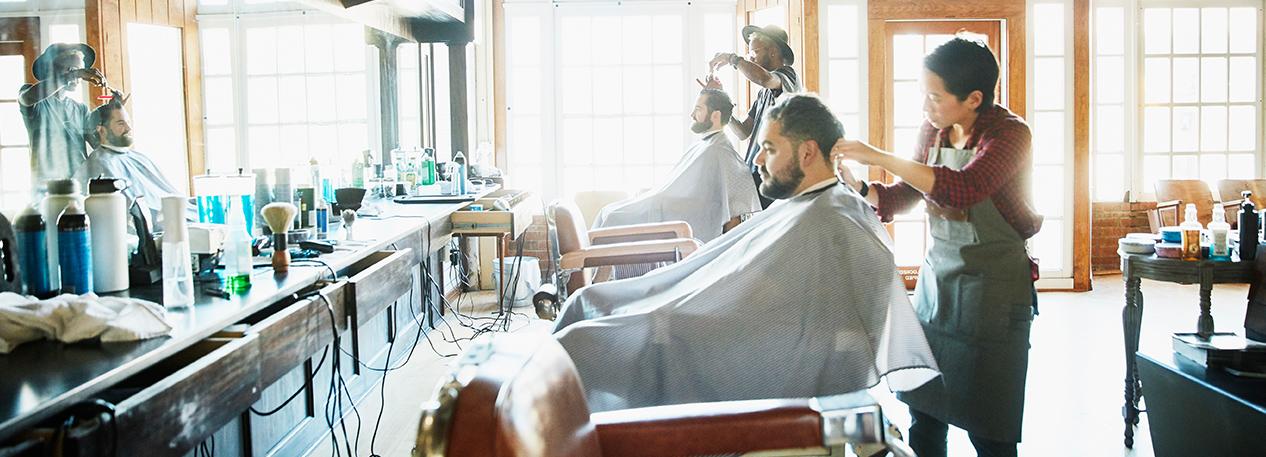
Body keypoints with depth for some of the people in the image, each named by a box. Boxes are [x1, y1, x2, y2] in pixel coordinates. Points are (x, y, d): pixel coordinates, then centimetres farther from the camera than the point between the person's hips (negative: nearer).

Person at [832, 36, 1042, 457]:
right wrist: (858, 188, -5)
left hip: (994, 286, -6)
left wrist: (879, 157, -31)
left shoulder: (1010, 134, -15)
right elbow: (904, 195, 14)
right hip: (936, 276, 6)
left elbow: (962, 188, -32)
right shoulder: (933, 131, 5)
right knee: (924, 413, 9)